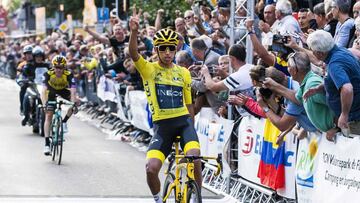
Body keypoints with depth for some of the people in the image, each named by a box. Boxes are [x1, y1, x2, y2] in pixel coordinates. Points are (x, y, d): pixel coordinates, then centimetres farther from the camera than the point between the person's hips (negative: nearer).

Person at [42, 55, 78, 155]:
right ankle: (47, 144, -11)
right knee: (48, 116, -12)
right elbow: (44, 90, -37)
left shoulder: (68, 75, -30)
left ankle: (64, 122, -6)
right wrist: (44, 103, -51)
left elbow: (73, 91, -38)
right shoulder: (49, 74, -30)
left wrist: (74, 103, -53)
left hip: (64, 92, 1)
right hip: (51, 94, -1)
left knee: (74, 102, -28)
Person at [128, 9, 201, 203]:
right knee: (151, 168, -16)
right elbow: (133, 54, -21)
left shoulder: (183, 73, 8)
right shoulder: (149, 69, 0)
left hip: (183, 121, 1)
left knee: (194, 157, -26)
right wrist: (134, 32, -38)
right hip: (162, 124, -1)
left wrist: (191, 128, 16)